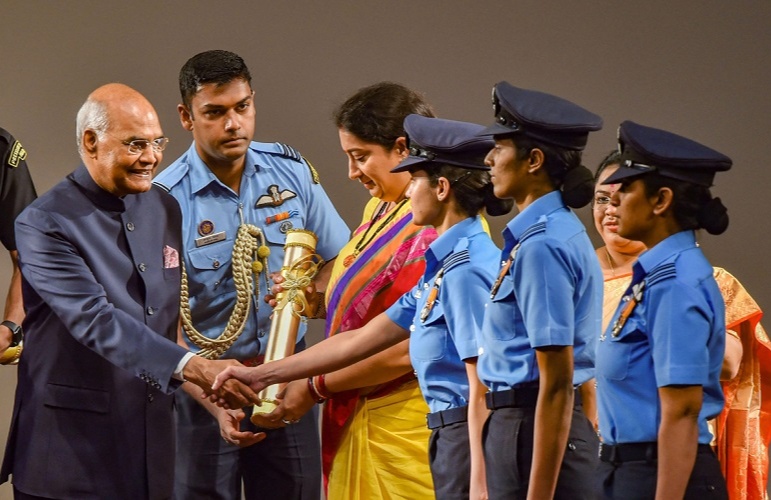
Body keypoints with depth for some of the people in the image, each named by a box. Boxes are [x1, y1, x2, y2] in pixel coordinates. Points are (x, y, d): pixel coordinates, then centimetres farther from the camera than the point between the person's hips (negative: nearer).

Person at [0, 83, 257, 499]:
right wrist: (191, 367, -34)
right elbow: (94, 320, -24)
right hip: (72, 447, -6)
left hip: (153, 433, 6)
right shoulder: (43, 225, -13)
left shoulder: (164, 209, 10)